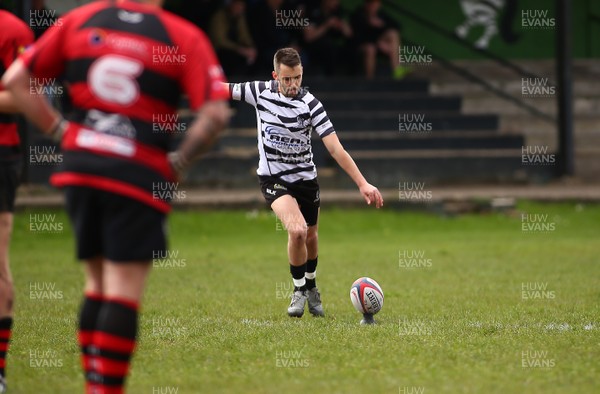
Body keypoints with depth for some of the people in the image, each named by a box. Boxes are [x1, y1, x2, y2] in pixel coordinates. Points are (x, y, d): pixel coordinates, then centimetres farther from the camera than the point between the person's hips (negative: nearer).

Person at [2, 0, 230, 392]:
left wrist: (59, 128, 10)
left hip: (79, 167, 4)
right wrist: (179, 162, 1)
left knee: (99, 283, 16)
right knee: (124, 292, -2)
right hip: (139, 175, -4)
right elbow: (215, 113, -11)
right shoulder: (184, 37, -3)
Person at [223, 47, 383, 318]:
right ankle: (299, 290, 0)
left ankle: (311, 286, 45)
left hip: (305, 178, 1)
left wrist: (362, 183, -29)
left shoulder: (310, 104, -18)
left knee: (310, 236, 14)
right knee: (297, 231, -23)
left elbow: (336, 149, -22)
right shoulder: (260, 91, -13)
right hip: (273, 179, -1)